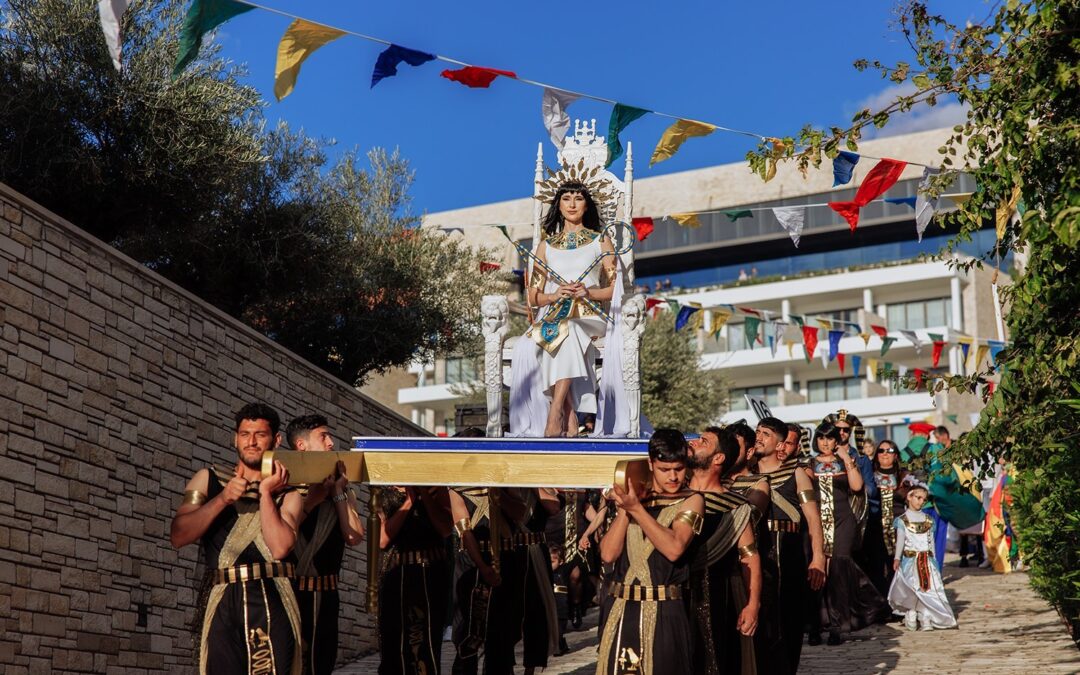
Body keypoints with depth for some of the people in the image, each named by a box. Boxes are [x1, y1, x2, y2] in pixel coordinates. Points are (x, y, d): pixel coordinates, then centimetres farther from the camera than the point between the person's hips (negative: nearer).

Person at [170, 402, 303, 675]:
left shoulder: (287, 493, 13)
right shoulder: (208, 479, 15)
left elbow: (279, 547, -5)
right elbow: (178, 536, 2)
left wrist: (265, 492, -3)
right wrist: (222, 499, -7)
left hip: (272, 600, 0)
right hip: (222, 601, 1)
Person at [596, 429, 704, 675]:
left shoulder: (691, 501, 0)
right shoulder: (634, 497, 10)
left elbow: (674, 549, -18)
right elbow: (608, 554, 0)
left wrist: (636, 509, -16)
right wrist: (624, 508, -6)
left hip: (663, 610, -4)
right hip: (620, 608, 4)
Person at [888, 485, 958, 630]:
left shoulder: (928, 520, 12)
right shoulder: (902, 520, 0)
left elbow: (931, 540, 15)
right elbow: (900, 540, -5)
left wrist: (933, 558, 12)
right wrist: (897, 558, -13)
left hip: (926, 559, 3)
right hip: (910, 559, -3)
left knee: (927, 587, -4)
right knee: (910, 589, -8)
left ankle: (926, 619, -1)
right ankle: (910, 618, -2)